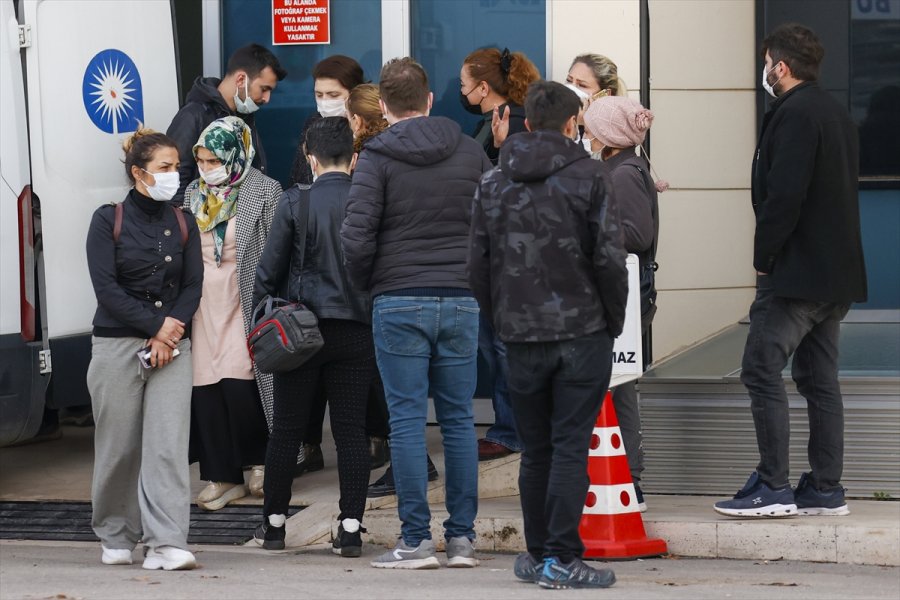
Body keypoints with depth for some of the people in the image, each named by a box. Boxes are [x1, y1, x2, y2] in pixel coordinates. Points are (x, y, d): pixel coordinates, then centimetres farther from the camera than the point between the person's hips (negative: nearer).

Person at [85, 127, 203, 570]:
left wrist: (172, 328, -9)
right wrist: (155, 325, -12)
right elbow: (106, 287, -7)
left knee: (168, 445, -9)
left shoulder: (183, 225, 11)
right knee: (120, 447, 3)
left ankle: (165, 544, -14)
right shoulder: (108, 221, 0)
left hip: (172, 347, 2)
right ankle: (115, 537, 21)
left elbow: (192, 286, 7)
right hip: (117, 345, -2)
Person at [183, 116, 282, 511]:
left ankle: (259, 461, 11)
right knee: (206, 390, 0)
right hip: (202, 307, 5)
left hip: (243, 304, -5)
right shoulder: (193, 196, 13)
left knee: (239, 385, -11)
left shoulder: (264, 192, -3)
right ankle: (222, 477, 7)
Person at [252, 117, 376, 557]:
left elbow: (270, 268, -3)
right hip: (356, 330, 2)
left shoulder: (296, 203, -6)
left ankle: (274, 523, 15)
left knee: (287, 429, 8)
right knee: (351, 430, 4)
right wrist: (379, 319, 13)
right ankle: (351, 528, 1)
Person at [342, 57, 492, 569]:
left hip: (399, 303, -3)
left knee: (408, 420, 0)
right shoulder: (471, 152, 7)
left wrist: (367, 282, 6)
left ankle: (416, 540, 0)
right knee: (459, 419, 8)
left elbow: (357, 237, -11)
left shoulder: (377, 157, -4)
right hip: (461, 301, 3)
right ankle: (463, 537, 9)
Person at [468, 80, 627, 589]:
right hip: (582, 332, -3)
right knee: (571, 447, -2)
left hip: (521, 337, 4)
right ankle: (560, 559, -4)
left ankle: (538, 554, 17)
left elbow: (478, 266, 7)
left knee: (535, 451, 12)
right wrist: (614, 320, 2)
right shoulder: (590, 177, -5)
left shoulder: (493, 183, 8)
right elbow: (610, 258, -10)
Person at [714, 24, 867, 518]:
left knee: (762, 370, -7)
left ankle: (774, 485, -10)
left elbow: (784, 197, -21)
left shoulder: (794, 116, -14)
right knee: (819, 378, 11)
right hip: (837, 272, 10)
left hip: (796, 272, -10)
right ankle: (826, 489, 11)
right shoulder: (837, 114, 17)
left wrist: (764, 259, -13)